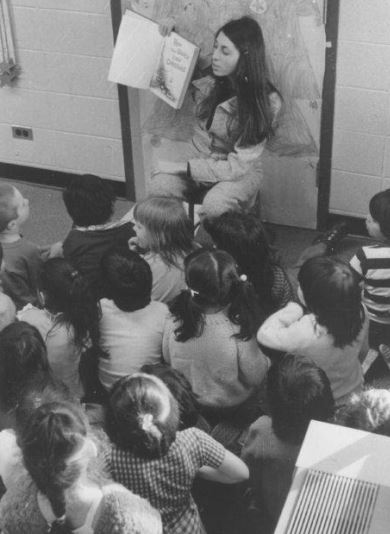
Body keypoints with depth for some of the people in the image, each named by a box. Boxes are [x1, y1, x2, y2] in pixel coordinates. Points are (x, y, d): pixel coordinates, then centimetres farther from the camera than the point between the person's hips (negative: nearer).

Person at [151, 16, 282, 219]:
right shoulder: (208, 78, -8)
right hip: (197, 156, 4)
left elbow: (238, 166, -21)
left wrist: (182, 167, -22)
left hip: (239, 172, -4)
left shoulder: (267, 101, -19)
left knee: (214, 205, -37)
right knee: (159, 186, -28)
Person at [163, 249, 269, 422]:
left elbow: (168, 360, -6)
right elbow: (256, 377, -21)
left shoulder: (173, 324, -26)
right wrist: (265, 360, -3)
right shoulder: (238, 330, -35)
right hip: (233, 408, -3)